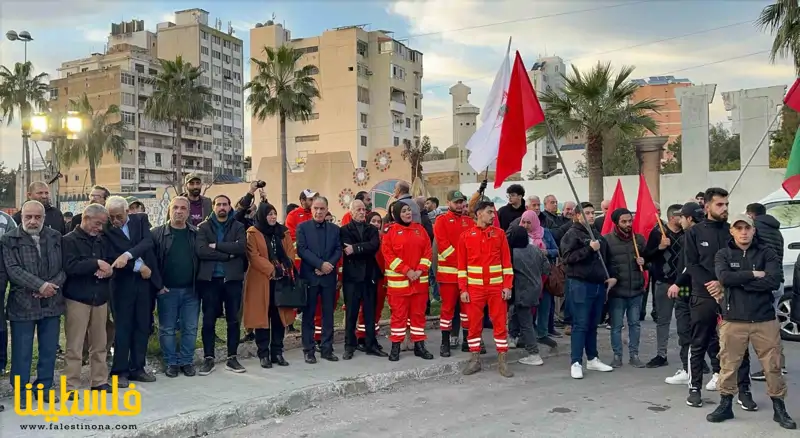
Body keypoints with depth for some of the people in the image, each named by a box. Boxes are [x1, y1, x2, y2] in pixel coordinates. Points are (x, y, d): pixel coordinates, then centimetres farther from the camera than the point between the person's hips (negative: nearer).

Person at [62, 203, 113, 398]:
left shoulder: (102, 240, 12)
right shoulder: (69, 240, -5)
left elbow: (110, 262, 15)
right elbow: (69, 266, -18)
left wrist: (108, 270, -7)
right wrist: (96, 263, -18)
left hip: (100, 298, 5)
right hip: (78, 298, -5)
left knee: (99, 344, 10)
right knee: (74, 346, -2)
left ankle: (99, 380, 20)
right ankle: (71, 386, 6)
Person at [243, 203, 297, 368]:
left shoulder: (283, 231, 12)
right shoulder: (253, 233, -3)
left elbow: (290, 252, 7)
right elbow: (253, 257, -11)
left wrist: (285, 268, -11)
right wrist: (272, 270, -17)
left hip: (282, 280, 4)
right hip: (261, 281, -4)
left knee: (279, 317, 6)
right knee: (262, 317, 1)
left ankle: (277, 353, 14)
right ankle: (263, 354, 8)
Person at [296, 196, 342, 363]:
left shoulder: (335, 229, 10)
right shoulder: (302, 227, 2)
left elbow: (338, 250, 3)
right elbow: (302, 250, -8)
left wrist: (329, 265, -13)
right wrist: (320, 264, -16)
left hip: (329, 276, 3)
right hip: (310, 276, -2)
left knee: (328, 314, 6)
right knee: (309, 314, 3)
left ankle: (327, 349, 14)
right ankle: (308, 350, 9)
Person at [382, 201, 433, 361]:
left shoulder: (420, 229, 9)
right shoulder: (391, 231, -3)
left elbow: (428, 251, 5)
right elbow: (388, 254, -10)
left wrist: (420, 270, -8)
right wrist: (406, 271, -15)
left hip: (420, 279, 4)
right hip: (398, 280, -4)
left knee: (418, 313, 9)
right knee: (399, 313, 2)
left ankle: (419, 345, 18)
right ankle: (395, 346, 11)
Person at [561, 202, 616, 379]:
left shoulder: (597, 235, 17)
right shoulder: (572, 234, -6)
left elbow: (607, 258, 24)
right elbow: (567, 257, -19)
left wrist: (612, 276, 10)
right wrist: (589, 248, -22)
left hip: (599, 285, 7)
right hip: (580, 285, -7)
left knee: (593, 325, 14)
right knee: (580, 325, -6)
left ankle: (592, 359, 24)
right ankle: (576, 362, -2)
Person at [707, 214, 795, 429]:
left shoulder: (766, 253, 3)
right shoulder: (723, 254, 4)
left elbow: (775, 280, -14)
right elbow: (724, 277, -15)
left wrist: (737, 282, -14)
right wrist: (753, 275, -12)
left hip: (765, 320, 0)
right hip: (733, 320, 0)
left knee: (773, 366, 7)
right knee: (728, 365, 6)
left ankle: (779, 408, 22)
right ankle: (726, 405, 21)